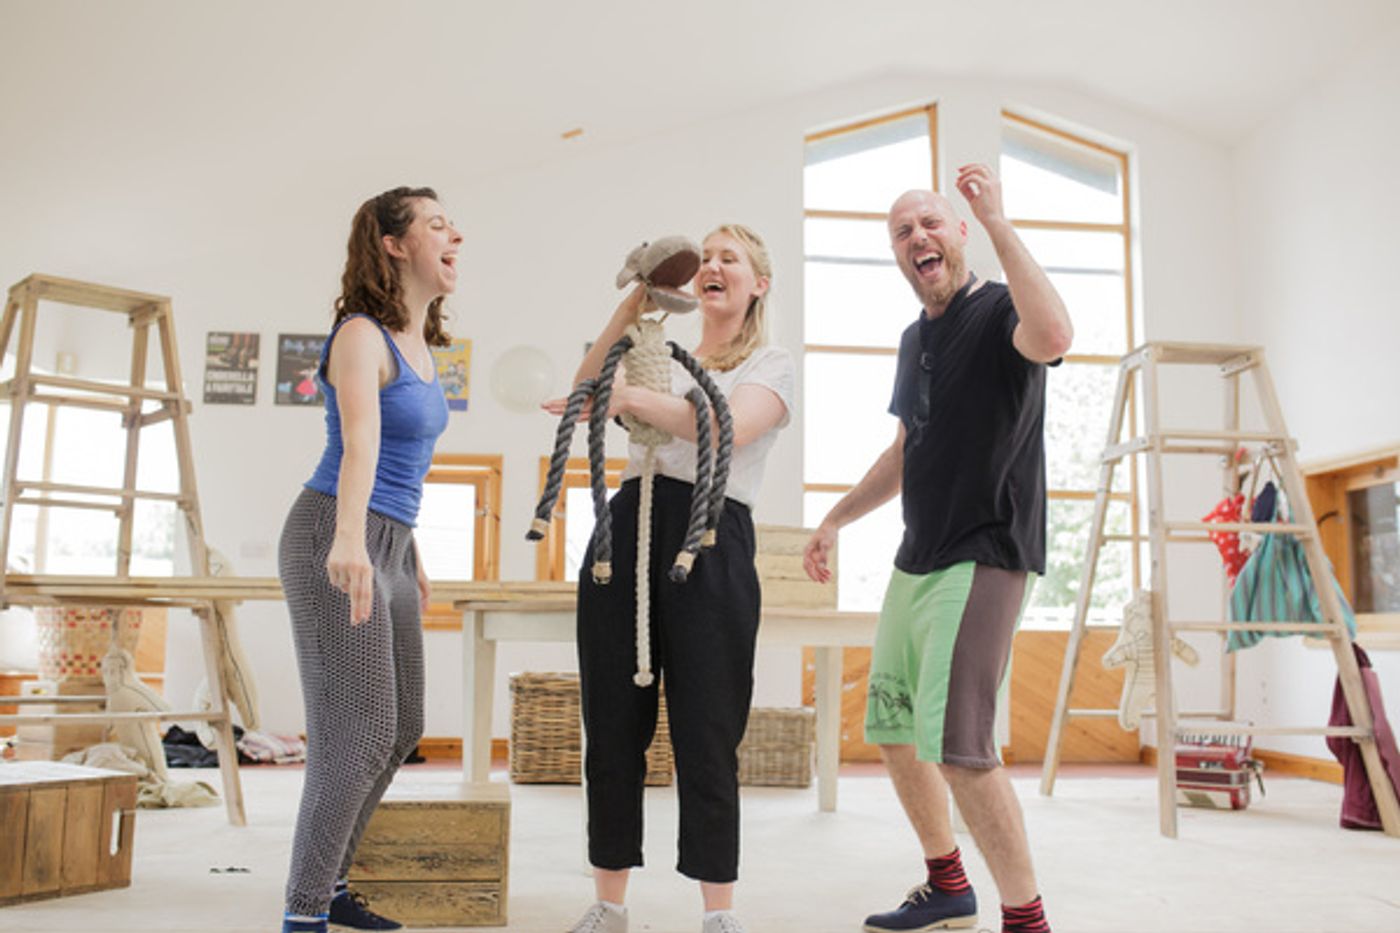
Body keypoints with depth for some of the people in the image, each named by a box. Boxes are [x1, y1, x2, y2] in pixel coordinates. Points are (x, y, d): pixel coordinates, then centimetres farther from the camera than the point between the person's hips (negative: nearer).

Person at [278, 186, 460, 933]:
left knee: (401, 729, 12)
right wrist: (349, 541, -49)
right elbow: (359, 441, -34)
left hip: (386, 546, 9)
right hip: (332, 545, -9)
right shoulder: (360, 336, -14)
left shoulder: (418, 343, 13)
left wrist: (409, 555, 26)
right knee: (360, 732, -9)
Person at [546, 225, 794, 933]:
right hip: (628, 528, 4)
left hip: (711, 539, -4)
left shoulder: (772, 365, 9)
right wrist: (631, 309, -2)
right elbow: (586, 389, 5)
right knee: (612, 727, 4)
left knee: (706, 735, -2)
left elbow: (727, 429, -12)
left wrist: (631, 396, -17)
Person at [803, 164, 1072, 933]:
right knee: (892, 731, 16)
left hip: (984, 557, -9)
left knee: (953, 743, -20)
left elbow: (1052, 335, -35)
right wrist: (836, 518, 24)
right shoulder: (914, 339, 16)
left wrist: (998, 223, -28)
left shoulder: (999, 310, -9)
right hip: (916, 560, 9)